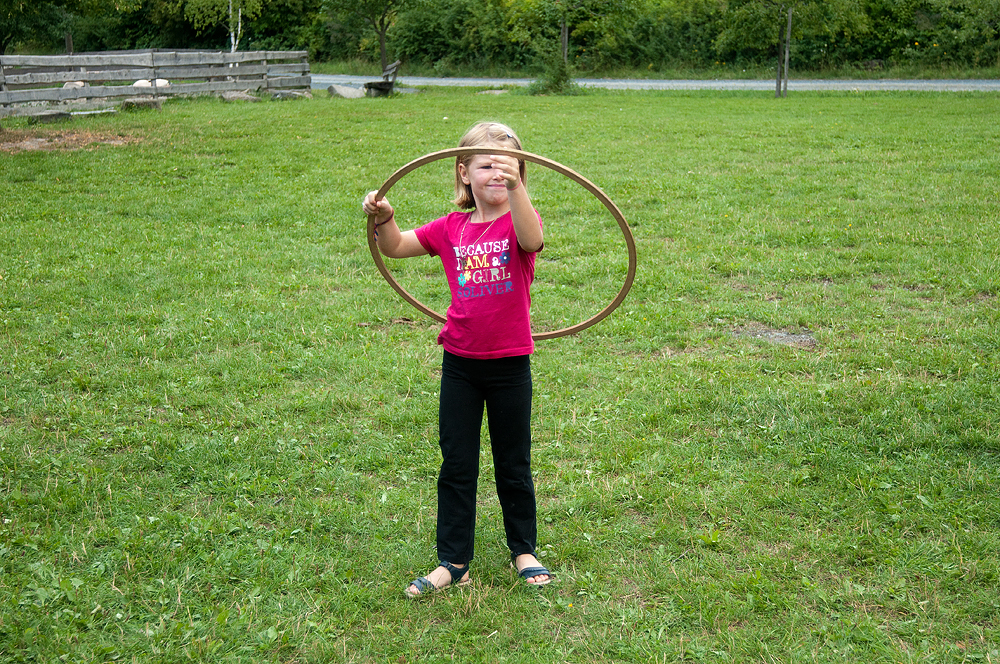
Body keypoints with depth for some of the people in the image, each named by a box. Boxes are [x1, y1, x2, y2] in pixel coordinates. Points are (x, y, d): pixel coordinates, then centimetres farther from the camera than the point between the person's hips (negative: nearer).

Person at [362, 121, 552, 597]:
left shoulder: (520, 220, -7)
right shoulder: (451, 228, 2)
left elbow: (532, 241, -30)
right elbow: (395, 248, 3)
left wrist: (516, 188, -45)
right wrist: (383, 217, -17)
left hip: (510, 363, -2)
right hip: (460, 363, 3)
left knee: (514, 464, 13)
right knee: (456, 465, 9)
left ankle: (524, 550, 31)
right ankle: (453, 562, 19)